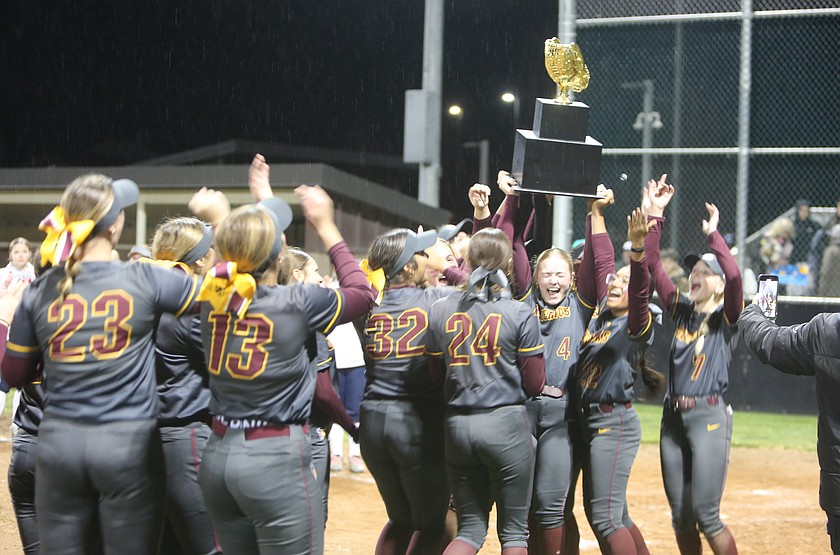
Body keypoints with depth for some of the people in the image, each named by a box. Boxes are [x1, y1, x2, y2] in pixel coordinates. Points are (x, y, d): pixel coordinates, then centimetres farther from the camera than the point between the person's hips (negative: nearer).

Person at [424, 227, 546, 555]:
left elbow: (435, 375, 7)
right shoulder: (520, 314, -7)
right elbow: (535, 384, -5)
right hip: (506, 422, -3)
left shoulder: (440, 311, 2)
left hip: (457, 425, 3)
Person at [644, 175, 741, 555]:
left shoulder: (726, 316, -2)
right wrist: (654, 216, 2)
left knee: (705, 514, -10)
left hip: (709, 416, -6)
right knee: (680, 517, 8)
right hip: (673, 416, 6)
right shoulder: (680, 309, 12)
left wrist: (713, 234, -12)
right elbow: (652, 266, 7)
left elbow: (734, 276, -21)